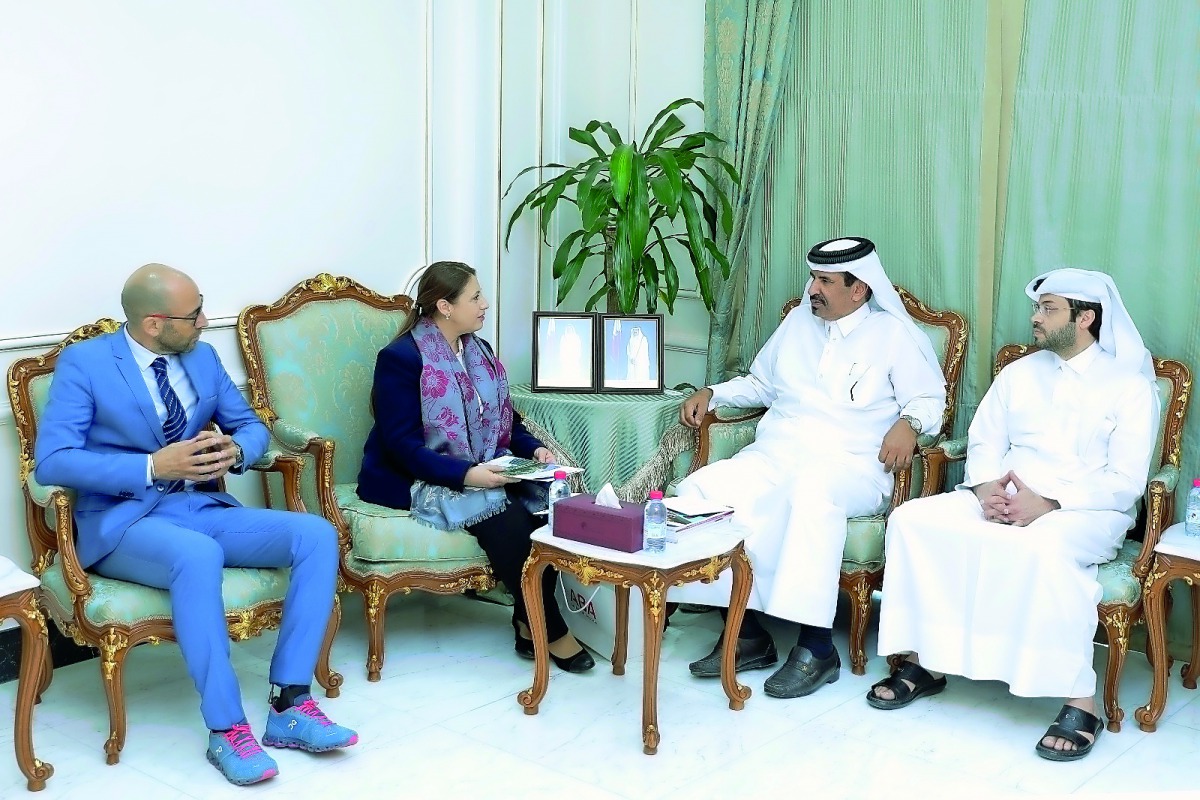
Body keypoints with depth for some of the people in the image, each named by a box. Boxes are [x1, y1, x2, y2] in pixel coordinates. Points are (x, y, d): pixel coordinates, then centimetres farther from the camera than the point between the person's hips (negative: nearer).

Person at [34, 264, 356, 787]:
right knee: (199, 555, -40)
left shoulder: (202, 357, 11)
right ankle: (227, 730, -31)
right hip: (123, 521, -6)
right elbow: (51, 462, -15)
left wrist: (234, 452, -9)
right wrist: (152, 467, -24)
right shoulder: (83, 363, -6)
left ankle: (290, 707, -19)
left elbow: (251, 426, 16)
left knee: (317, 534, -18)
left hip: (202, 508, 6)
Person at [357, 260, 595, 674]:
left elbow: (505, 420, 16)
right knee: (502, 513, -31)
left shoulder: (480, 353, 12)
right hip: (417, 481, -7)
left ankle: (529, 624, -12)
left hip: (482, 474, 7)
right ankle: (552, 631, -18)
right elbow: (402, 445, -18)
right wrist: (466, 475, -30)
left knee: (542, 500, -23)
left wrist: (533, 448, -6)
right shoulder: (401, 357, -12)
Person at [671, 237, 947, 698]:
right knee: (702, 491, -24)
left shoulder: (893, 333, 5)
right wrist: (712, 394, 15)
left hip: (851, 465, -5)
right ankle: (747, 634, -19)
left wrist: (909, 422, -19)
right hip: (774, 455, 5)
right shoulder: (799, 320, 19)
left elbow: (929, 398, 3)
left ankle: (817, 647, -35)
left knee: (811, 488, -42)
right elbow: (762, 384, 30)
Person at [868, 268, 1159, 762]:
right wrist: (985, 488, -9)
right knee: (913, 519, -18)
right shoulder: (1018, 373, 17)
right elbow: (984, 443, 14)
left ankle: (1081, 702, -31)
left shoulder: (1129, 385, 0)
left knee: (1045, 547, -40)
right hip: (1004, 499, 5)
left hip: (1087, 511, -5)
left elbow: (1126, 481, -9)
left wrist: (1049, 503, -22)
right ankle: (923, 661, -10)